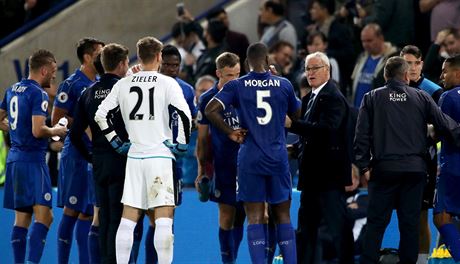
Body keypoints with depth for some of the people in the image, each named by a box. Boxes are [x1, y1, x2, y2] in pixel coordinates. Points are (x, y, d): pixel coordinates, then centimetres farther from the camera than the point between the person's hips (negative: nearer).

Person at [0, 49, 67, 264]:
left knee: (21, 218, 11)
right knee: (43, 216, -12)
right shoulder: (38, 94, -13)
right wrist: (56, 131, -3)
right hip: (32, 159, -9)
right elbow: (38, 131, -21)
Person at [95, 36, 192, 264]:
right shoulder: (167, 83, -4)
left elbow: (100, 115, 7)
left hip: (134, 157, 4)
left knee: (128, 218, 8)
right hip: (160, 156, -4)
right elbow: (184, 113, -16)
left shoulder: (123, 84, 8)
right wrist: (181, 142, -5)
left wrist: (116, 142, 13)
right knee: (164, 218, -6)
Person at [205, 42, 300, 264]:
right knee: (283, 216, 10)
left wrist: (230, 133, -2)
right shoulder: (283, 85, 2)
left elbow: (210, 111, -13)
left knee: (255, 218, 1)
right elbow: (297, 117, 16)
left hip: (250, 159, -1)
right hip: (278, 158, 1)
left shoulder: (236, 86, -2)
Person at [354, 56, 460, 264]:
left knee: (376, 221, 1)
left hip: (384, 168, -1)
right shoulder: (421, 97, 3)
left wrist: (363, 165, 3)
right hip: (415, 167, 1)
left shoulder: (372, 98, 2)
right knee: (410, 222, 6)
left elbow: (362, 134, -1)